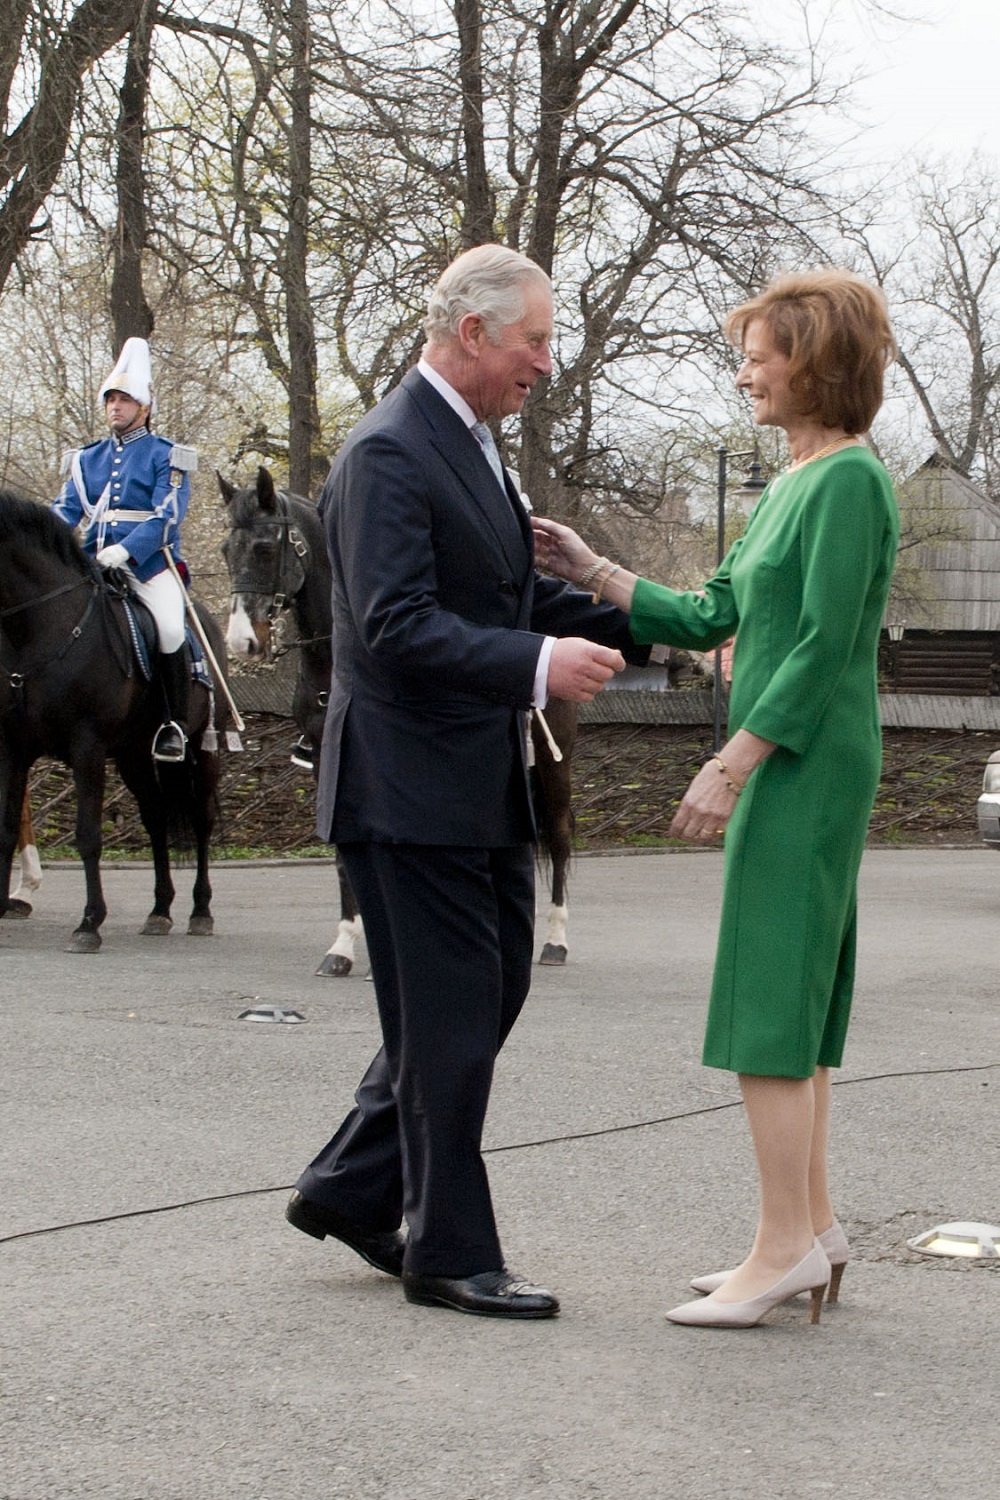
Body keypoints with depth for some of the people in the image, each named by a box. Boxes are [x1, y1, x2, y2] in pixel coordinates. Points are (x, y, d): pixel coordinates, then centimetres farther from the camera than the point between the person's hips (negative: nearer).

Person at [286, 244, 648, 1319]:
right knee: (449, 1018, -2)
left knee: (490, 993, 15)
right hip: (412, 788, -10)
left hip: (482, 788, 10)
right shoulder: (388, 454, -16)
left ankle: (350, 1190, 26)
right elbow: (396, 626, -25)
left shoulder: (472, 446, 15)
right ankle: (449, 1253, 10)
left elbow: (518, 597, 21)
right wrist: (537, 663, -34)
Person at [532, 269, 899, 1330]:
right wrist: (593, 572, 13)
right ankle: (810, 1230, 18)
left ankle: (786, 1244, -4)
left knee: (769, 1001, -8)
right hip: (778, 770, 10)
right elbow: (709, 620, 19)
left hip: (808, 770, -10)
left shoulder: (850, 481, -13)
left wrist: (730, 765, -21)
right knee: (790, 1004, 12)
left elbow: (823, 646, -20)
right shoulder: (788, 488, 17)